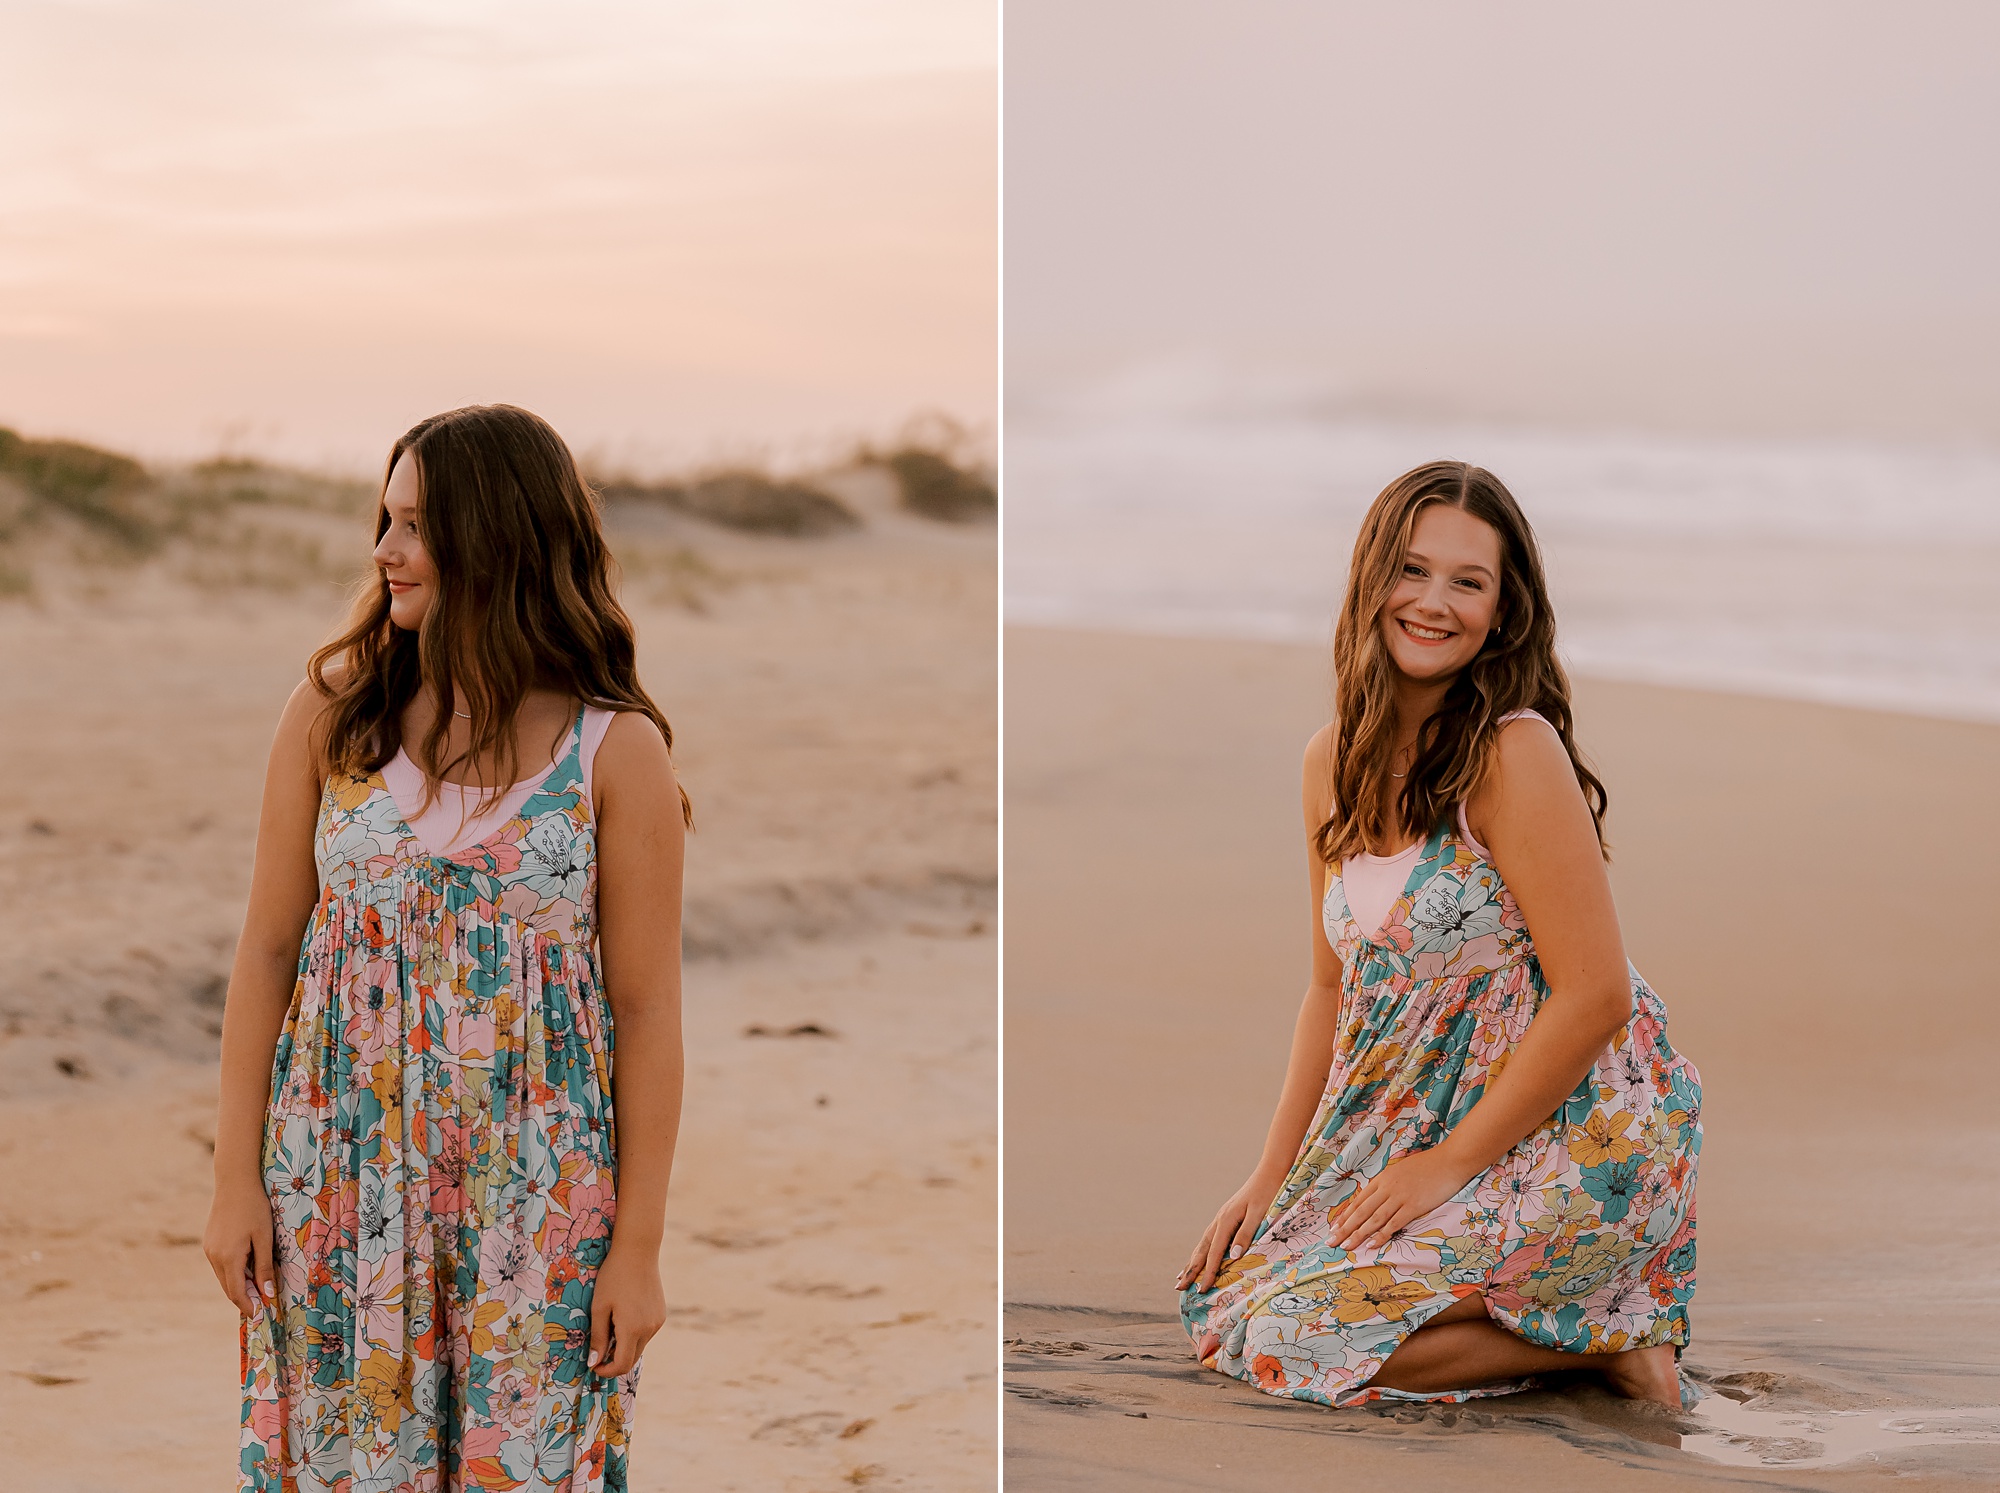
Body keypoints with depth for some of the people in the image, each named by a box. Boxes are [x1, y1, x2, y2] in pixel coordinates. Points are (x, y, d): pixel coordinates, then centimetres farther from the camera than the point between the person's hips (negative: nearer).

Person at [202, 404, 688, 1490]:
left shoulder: (617, 750, -6)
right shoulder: (332, 710, 1)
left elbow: (647, 1009, -4)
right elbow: (267, 947, 4)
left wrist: (639, 1247, -5)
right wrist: (236, 1178, 1)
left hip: (534, 1187, -2)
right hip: (340, 1176, 2)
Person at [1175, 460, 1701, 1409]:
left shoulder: (1514, 753, -18)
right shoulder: (1335, 763, 6)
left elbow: (1596, 994, -20)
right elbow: (1335, 989, 13)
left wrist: (1450, 1163, -15)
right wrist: (1271, 1175, 6)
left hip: (1575, 1132, -8)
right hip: (1429, 1115, 8)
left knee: (1295, 1332, -16)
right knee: (1224, 1294, 4)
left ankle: (1611, 1335, -2)